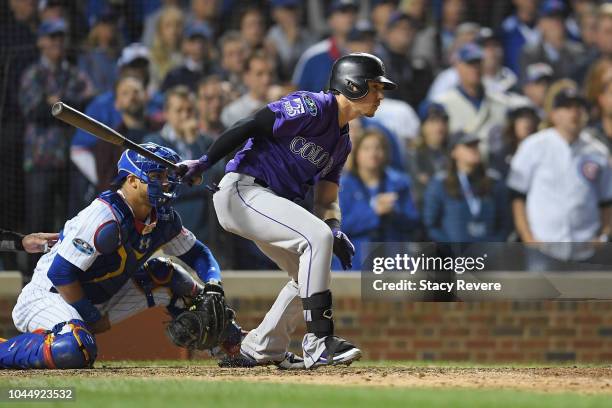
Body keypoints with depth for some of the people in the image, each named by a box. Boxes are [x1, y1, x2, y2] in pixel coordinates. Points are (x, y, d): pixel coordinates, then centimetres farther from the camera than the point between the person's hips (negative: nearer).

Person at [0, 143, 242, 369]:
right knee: (73, 351, -39)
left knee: (164, 275, 5)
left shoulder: (163, 219, 0)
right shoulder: (106, 218, -26)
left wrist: (213, 287, -7)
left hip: (99, 300, 9)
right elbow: (61, 273, -27)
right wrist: (95, 320, -19)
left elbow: (197, 254, 14)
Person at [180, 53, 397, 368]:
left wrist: (335, 233, -8)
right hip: (242, 190, -10)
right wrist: (204, 164, -20)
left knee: (310, 273, 14)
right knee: (317, 236, -25)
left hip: (271, 205, 10)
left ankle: (259, 350, 22)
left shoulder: (342, 143, 16)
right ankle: (319, 342, -28)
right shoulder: (311, 107, -12)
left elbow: (326, 200, 13)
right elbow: (247, 127, -17)